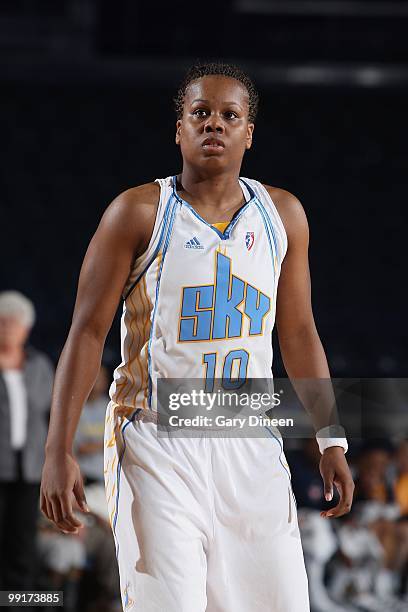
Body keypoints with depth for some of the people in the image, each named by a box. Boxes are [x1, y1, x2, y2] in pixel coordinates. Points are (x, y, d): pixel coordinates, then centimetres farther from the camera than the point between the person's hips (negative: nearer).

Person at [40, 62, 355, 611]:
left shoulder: (282, 215, 8)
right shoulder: (139, 213, -4)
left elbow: (298, 335, 17)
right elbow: (87, 332, -5)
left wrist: (331, 441, 13)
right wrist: (59, 453, -12)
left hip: (251, 448, 4)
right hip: (158, 447, -4)